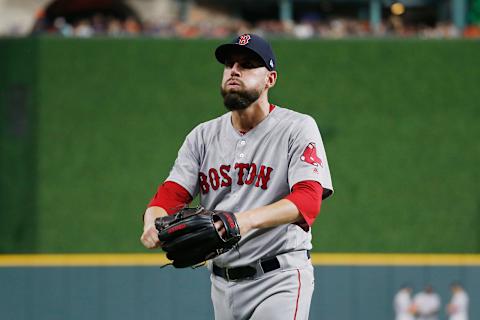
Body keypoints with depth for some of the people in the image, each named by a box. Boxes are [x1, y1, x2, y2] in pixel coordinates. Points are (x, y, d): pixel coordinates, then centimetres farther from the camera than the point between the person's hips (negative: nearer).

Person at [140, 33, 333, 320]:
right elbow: (170, 195, 3)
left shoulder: (297, 129, -5)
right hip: (222, 283, 6)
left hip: (279, 278, -6)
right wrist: (153, 223, -24)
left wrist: (246, 220, -37)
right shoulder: (203, 136, 11)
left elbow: (308, 200, -19)